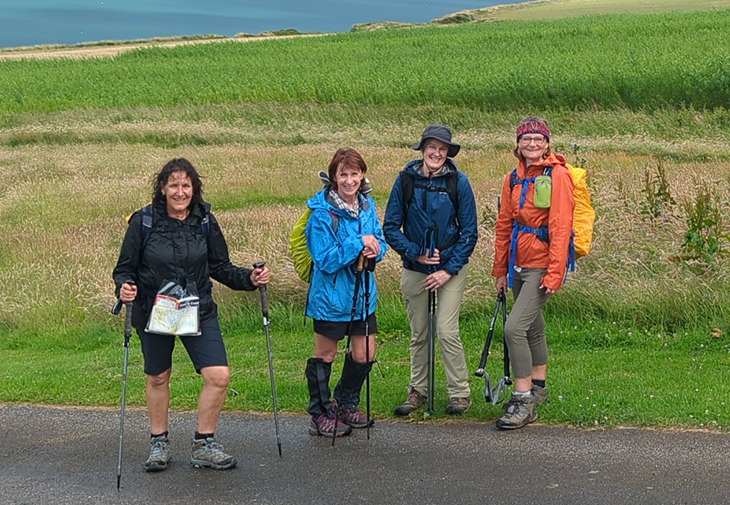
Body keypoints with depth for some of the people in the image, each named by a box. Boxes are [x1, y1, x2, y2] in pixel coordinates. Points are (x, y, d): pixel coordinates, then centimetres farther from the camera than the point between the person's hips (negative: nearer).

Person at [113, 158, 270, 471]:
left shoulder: (205, 221, -1)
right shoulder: (144, 221, -10)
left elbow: (220, 267, 8)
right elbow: (125, 268, -3)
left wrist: (249, 278, -8)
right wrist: (125, 287, -24)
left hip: (199, 312, 2)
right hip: (153, 312, -2)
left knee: (219, 376, -9)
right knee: (158, 378, 13)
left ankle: (204, 445, 9)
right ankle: (159, 444, 33)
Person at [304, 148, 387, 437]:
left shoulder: (367, 206, 3)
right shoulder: (322, 213, -18)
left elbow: (379, 242, 11)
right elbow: (325, 259, -21)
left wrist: (375, 250, -12)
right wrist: (359, 243, -25)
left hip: (363, 294, 6)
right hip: (331, 295, -6)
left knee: (365, 354, 11)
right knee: (325, 354, 9)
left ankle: (346, 404, 34)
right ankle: (321, 415, 23)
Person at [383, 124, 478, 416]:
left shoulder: (458, 182, -7)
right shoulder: (406, 180, -3)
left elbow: (469, 231, -4)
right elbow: (391, 227, 2)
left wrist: (449, 269, -10)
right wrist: (416, 253, -9)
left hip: (451, 267, -2)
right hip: (414, 268, 2)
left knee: (447, 331, -10)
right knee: (418, 334, 10)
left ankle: (460, 393, 4)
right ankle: (418, 390, 25)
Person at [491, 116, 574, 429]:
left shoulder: (557, 175, -10)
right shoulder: (514, 179, 11)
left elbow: (561, 226, -15)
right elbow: (504, 225, 16)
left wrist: (555, 273, -19)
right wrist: (500, 269, 15)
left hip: (542, 266, -7)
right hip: (519, 265, 7)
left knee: (514, 328, -16)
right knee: (533, 327, 19)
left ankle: (523, 401, -9)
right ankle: (538, 387, 35)